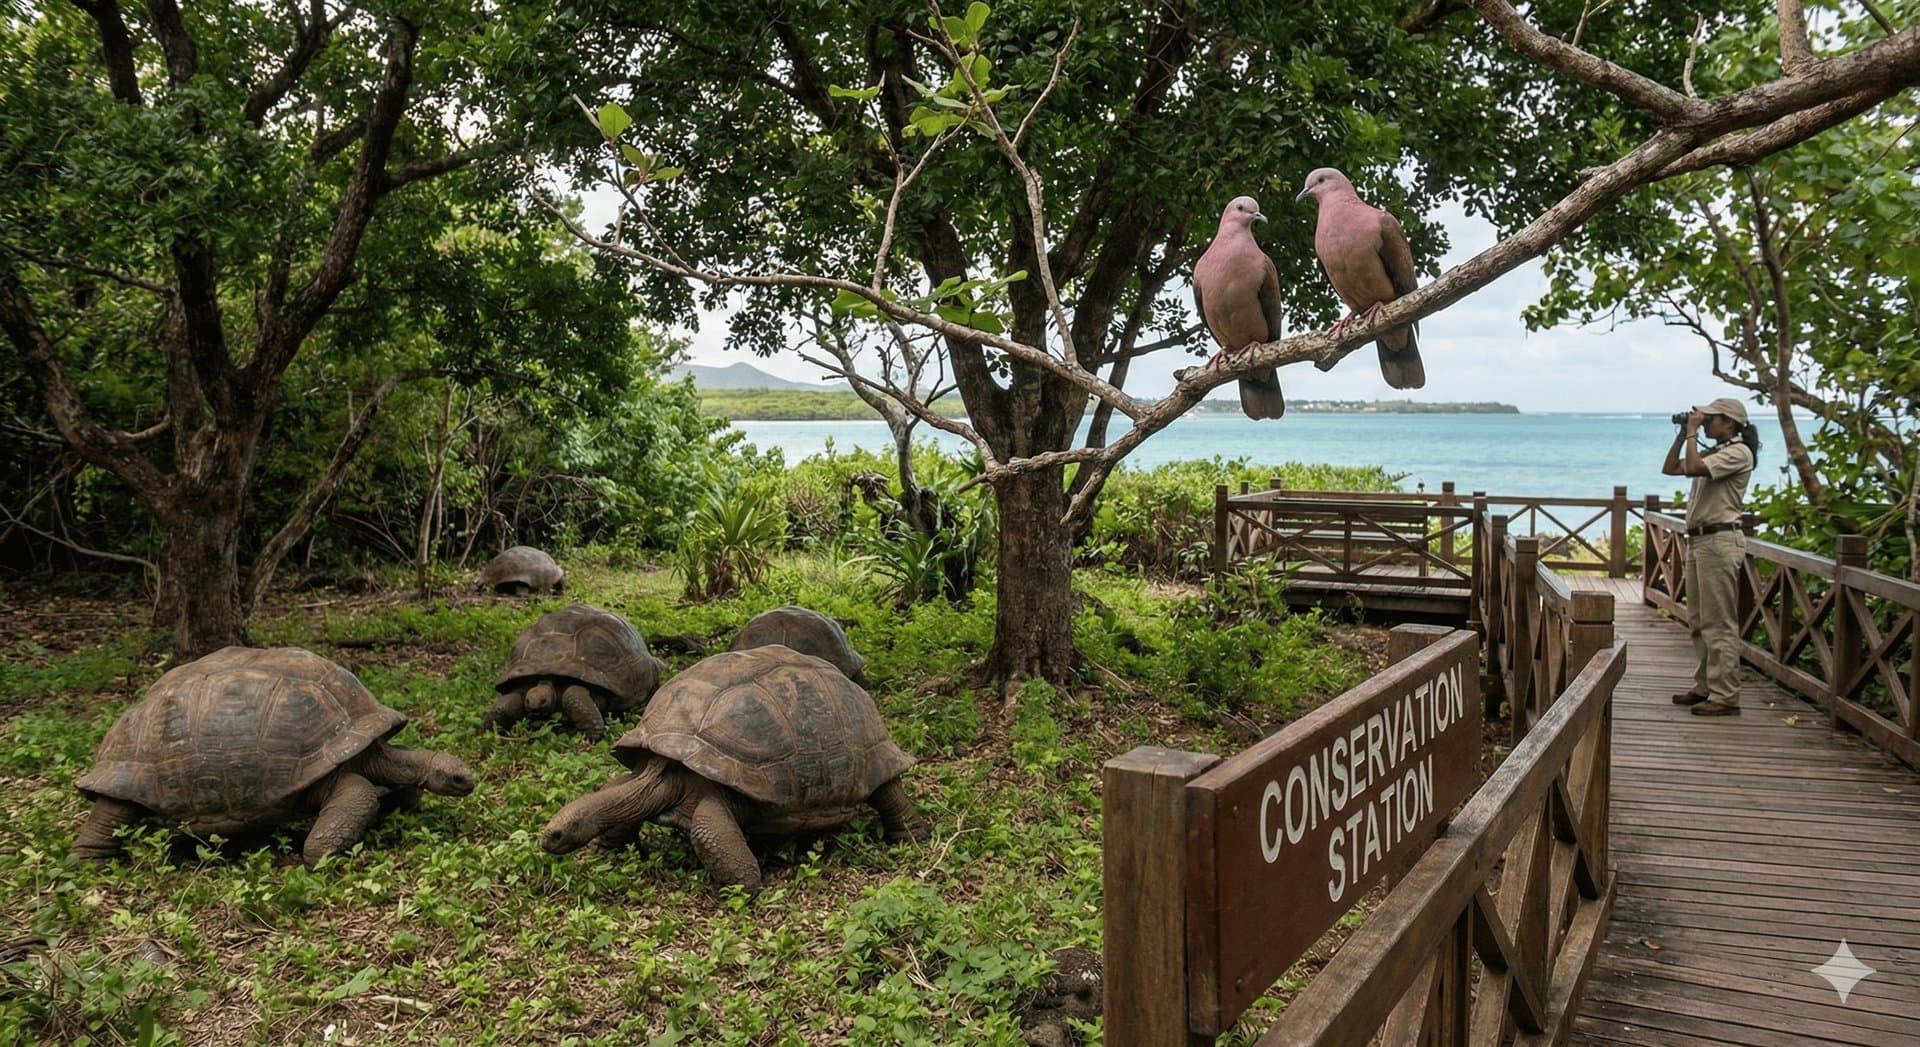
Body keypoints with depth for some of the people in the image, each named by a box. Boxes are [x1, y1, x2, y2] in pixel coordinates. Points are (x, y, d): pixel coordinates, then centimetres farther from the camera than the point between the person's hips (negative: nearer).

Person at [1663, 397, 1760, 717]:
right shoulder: (1712, 453, 18)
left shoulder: (1738, 453, -10)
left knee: (1719, 624, -9)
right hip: (1699, 539, 10)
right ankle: (1704, 687, 22)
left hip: (1720, 540, -10)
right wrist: (1682, 435, 15)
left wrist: (1692, 433, -12)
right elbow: (1670, 468, 23)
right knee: (1698, 622, 14)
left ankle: (1725, 696, -7)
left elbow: (1693, 468, -24)